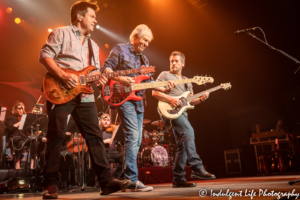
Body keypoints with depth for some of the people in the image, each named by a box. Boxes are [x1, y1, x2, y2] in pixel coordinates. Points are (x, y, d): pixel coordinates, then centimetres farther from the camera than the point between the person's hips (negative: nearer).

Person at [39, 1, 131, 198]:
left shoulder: (93, 45, 25)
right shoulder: (61, 33, 5)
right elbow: (45, 55, -5)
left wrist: (99, 78, 1)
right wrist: (63, 75, -18)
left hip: (85, 95, 6)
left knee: (95, 136, 1)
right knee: (56, 136, -4)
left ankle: (107, 181, 4)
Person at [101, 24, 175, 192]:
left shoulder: (144, 59, 21)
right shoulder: (120, 49, 1)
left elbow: (148, 82, 17)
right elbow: (106, 68, -6)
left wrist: (164, 88, 2)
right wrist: (120, 79, -23)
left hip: (138, 101, 8)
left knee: (137, 140, 8)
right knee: (133, 136, -18)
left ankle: (130, 178, 17)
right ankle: (132, 180, -14)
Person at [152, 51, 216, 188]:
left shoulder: (186, 81, 24)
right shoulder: (165, 75, 7)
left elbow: (190, 101, 19)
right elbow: (155, 92, -4)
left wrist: (201, 99, 0)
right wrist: (171, 99, -17)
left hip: (181, 112, 7)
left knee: (183, 145, 1)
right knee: (188, 131, -28)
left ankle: (178, 179, 6)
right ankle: (197, 168, -30)